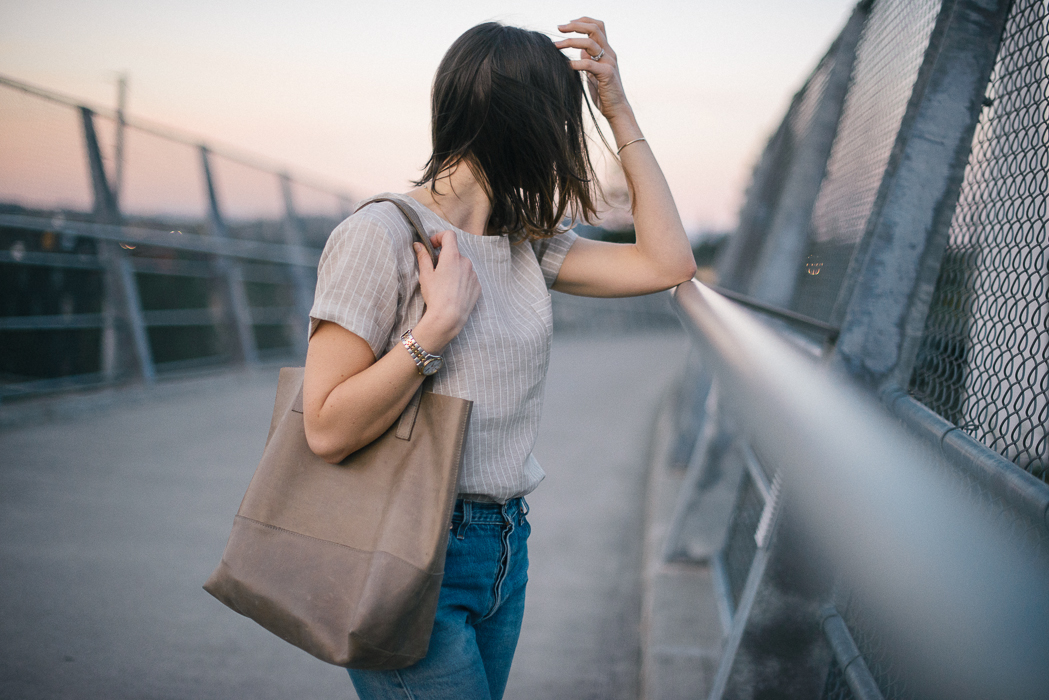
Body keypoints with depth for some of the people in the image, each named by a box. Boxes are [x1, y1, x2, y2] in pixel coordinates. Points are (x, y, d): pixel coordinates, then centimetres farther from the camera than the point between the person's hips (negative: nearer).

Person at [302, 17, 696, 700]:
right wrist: (442, 321, -21)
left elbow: (668, 263, 1)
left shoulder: (526, 244, 7)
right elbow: (329, 429, -18)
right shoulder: (381, 235, -15)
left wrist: (621, 113, 1)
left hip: (504, 552, 7)